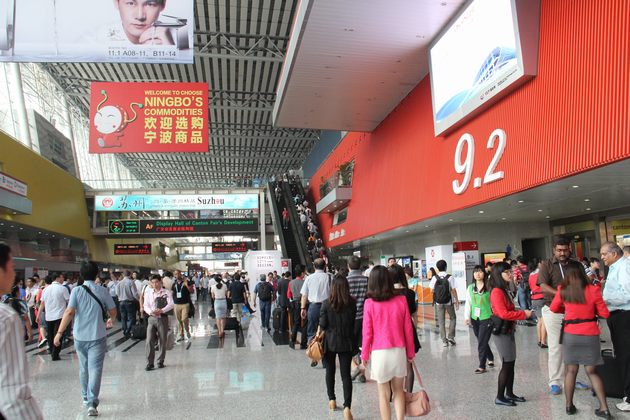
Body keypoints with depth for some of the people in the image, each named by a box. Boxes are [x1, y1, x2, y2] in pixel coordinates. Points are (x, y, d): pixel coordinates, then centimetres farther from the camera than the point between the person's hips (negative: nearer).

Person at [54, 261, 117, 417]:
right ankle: (92, 402, -13)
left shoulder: (76, 291, -5)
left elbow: (69, 312, -15)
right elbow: (113, 313, 0)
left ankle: (86, 397, 34)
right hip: (97, 337, -2)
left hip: (80, 337, 2)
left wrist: (59, 332, -10)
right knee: (95, 369, -2)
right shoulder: (102, 291, -4)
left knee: (83, 368, 20)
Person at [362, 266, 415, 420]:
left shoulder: (369, 303, -10)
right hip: (399, 351, 2)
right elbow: (408, 329, 0)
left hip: (379, 352, -2)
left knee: (384, 394, 12)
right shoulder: (401, 300, -5)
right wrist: (410, 352, 12)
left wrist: (364, 355, 6)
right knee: (398, 390, 19)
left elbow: (367, 332, -7)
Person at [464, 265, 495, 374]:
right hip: (475, 319, 5)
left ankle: (482, 366, 7)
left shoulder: (489, 287, -9)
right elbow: (468, 303, 9)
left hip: (486, 318, -5)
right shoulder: (470, 288, 7)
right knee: (482, 341, 16)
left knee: (482, 343, -4)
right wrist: (467, 317, 3)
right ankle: (491, 359, 39)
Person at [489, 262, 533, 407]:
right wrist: (523, 314, -16)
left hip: (508, 330, 9)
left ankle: (509, 393, 24)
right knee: (507, 364, -4)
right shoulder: (497, 292, -17)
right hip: (501, 332, -9)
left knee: (511, 363, 14)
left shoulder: (505, 290, 13)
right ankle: (500, 397, 5)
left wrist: (522, 313, -1)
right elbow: (503, 313, -24)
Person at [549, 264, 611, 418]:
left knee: (571, 371, 10)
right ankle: (604, 408, 9)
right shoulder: (593, 290, -7)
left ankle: (569, 405, 17)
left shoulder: (563, 291, -4)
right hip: (590, 335, 0)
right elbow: (605, 313, -1)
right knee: (591, 371, 11)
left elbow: (553, 308, 10)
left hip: (570, 335, 0)